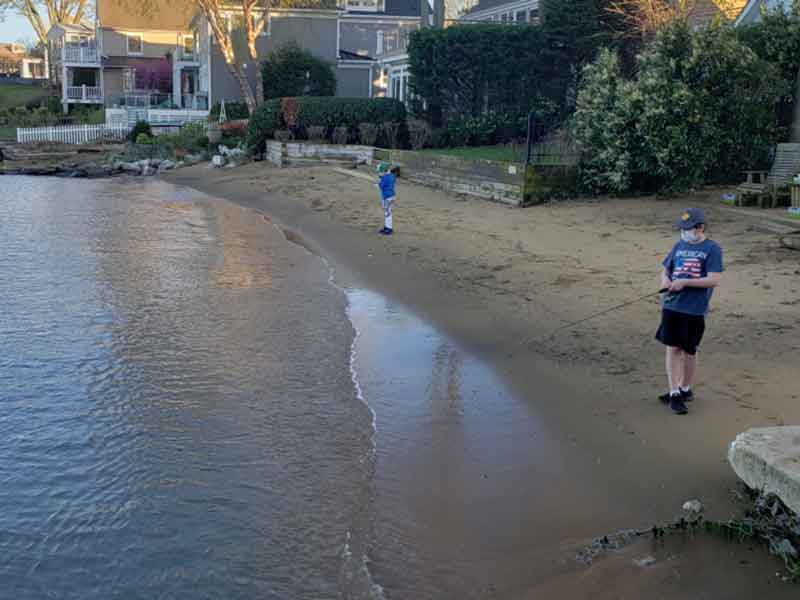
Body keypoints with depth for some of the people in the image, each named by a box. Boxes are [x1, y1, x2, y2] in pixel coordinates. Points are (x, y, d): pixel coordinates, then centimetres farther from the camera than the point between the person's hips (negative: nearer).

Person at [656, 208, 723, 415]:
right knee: (673, 348, 1)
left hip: (695, 310, -4)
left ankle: (685, 389, 27)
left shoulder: (712, 249, -5)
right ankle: (675, 393, 6)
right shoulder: (679, 246, 10)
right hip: (671, 306, 4)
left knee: (689, 350, 9)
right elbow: (666, 270, 19)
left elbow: (714, 280, -14)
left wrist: (684, 282, -18)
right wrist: (666, 280, -4)